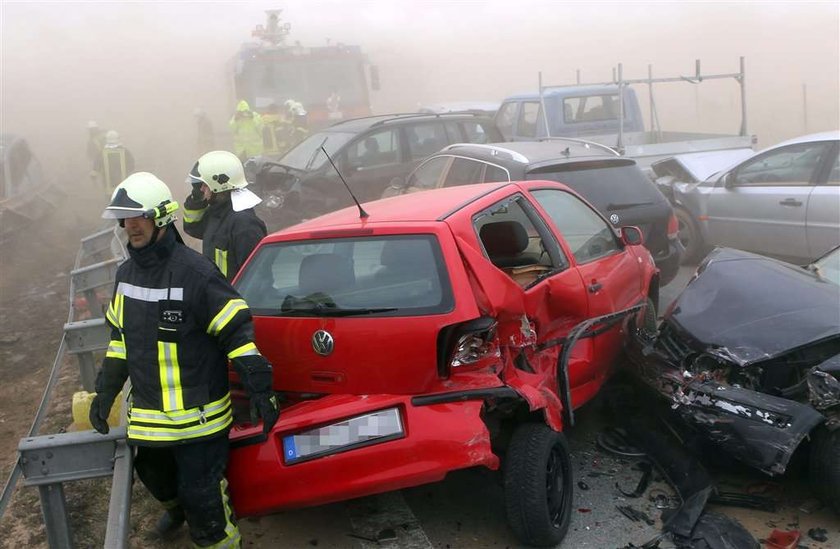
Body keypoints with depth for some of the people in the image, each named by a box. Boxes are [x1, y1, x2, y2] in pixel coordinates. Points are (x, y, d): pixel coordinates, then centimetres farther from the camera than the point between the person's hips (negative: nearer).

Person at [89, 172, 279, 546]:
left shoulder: (193, 271, -19)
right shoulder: (127, 273, 6)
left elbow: (238, 332, -19)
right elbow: (119, 336, 16)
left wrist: (260, 390, -21)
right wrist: (105, 392, 13)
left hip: (199, 415, -8)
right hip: (148, 415, 8)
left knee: (201, 495, -2)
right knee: (154, 474, 28)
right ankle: (175, 508, 59)